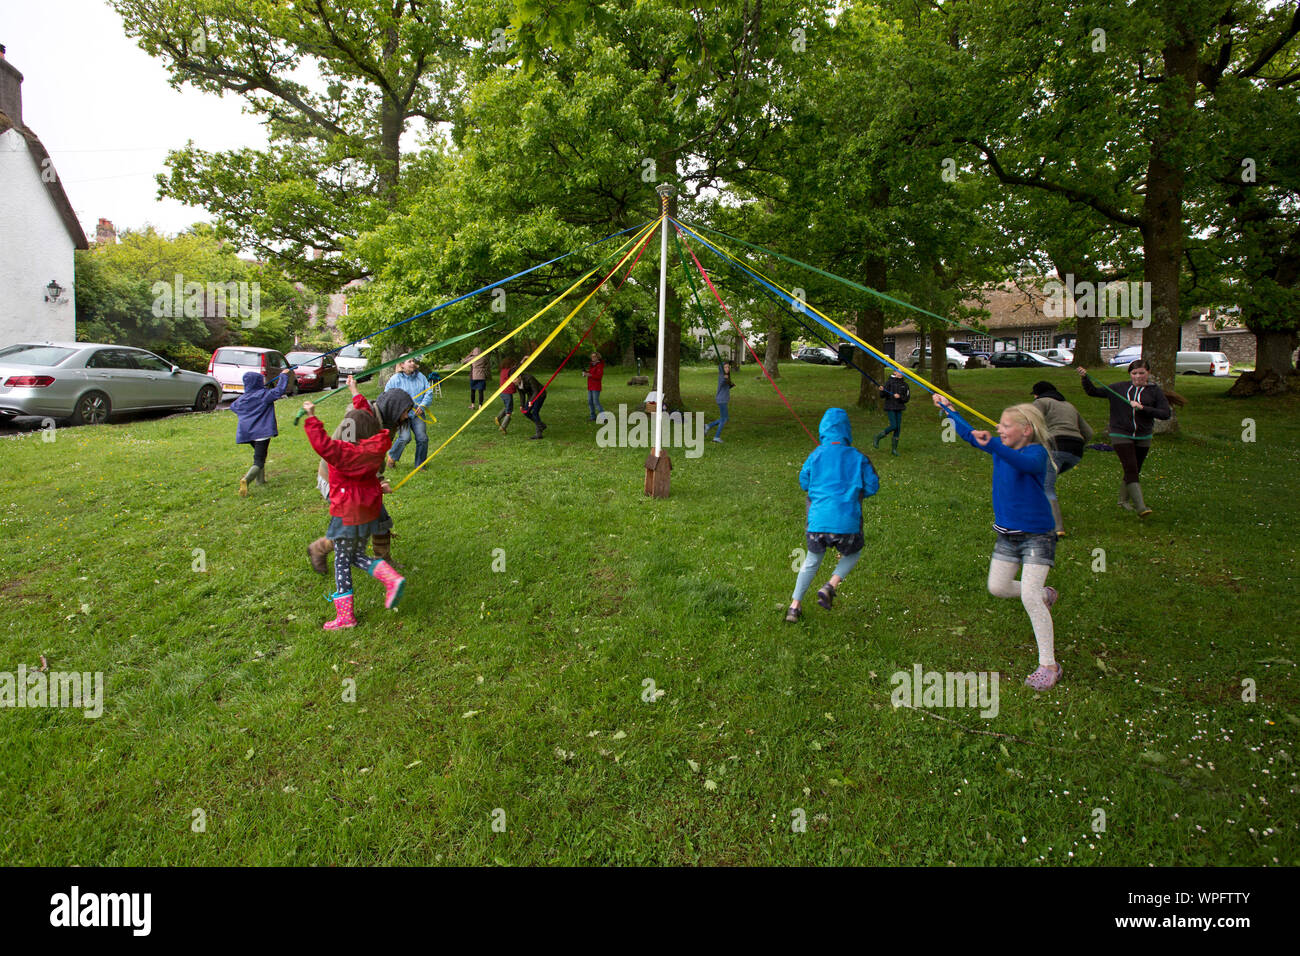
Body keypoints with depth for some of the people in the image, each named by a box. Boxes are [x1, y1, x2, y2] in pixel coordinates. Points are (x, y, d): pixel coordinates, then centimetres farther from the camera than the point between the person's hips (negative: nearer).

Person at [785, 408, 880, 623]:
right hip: (847, 523, -1)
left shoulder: (816, 454, 2)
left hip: (818, 521, 1)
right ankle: (831, 586, 4)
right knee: (853, 554, 27)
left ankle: (795, 605, 20)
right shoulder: (857, 457, 2)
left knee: (812, 561, 20)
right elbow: (872, 486, 5)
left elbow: (804, 482, 11)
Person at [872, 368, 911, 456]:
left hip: (899, 408, 4)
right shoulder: (889, 382, -4)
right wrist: (882, 390, -28)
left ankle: (894, 449, 9)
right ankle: (877, 438, 8)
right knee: (893, 426, -14)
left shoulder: (904, 384, 7)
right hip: (890, 407, -4)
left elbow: (907, 398, 6)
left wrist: (900, 397, -13)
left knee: (898, 428, 1)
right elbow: (882, 396, -7)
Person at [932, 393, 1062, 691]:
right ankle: (1045, 594, 43)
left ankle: (1048, 665, -3)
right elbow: (969, 434, 17)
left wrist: (991, 444, -60)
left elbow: (1024, 462, -45)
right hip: (1007, 533, 8)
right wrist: (948, 409, 22)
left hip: (1036, 534, -8)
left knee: (1029, 596, -16)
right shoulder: (1001, 447, 1)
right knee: (997, 588, 13)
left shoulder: (1036, 452, -20)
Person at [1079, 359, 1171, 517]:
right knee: (1131, 469, -15)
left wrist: (1143, 408, -18)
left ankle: (1123, 500, 35)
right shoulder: (1119, 388, 5)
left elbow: (1166, 414, -6)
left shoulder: (1154, 391, 3)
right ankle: (1140, 507, -21)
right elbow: (1093, 392, 14)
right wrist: (1084, 378, -1)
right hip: (1121, 435, -2)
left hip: (1143, 438, 2)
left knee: (1134, 471, 13)